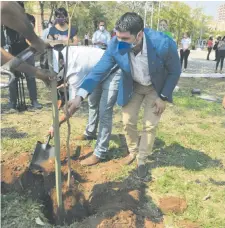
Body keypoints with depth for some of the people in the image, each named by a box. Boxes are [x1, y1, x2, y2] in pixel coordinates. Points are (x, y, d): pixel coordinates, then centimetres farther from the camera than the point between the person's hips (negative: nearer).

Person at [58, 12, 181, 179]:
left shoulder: (164, 44, -35)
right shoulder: (116, 45, -29)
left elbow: (175, 71, -17)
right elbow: (99, 70, -24)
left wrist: (164, 97, -14)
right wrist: (80, 96, -35)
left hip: (156, 87, -2)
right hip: (132, 86, 2)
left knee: (150, 125, -2)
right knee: (128, 122, 7)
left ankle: (142, 160, 21)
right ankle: (133, 151, 35)